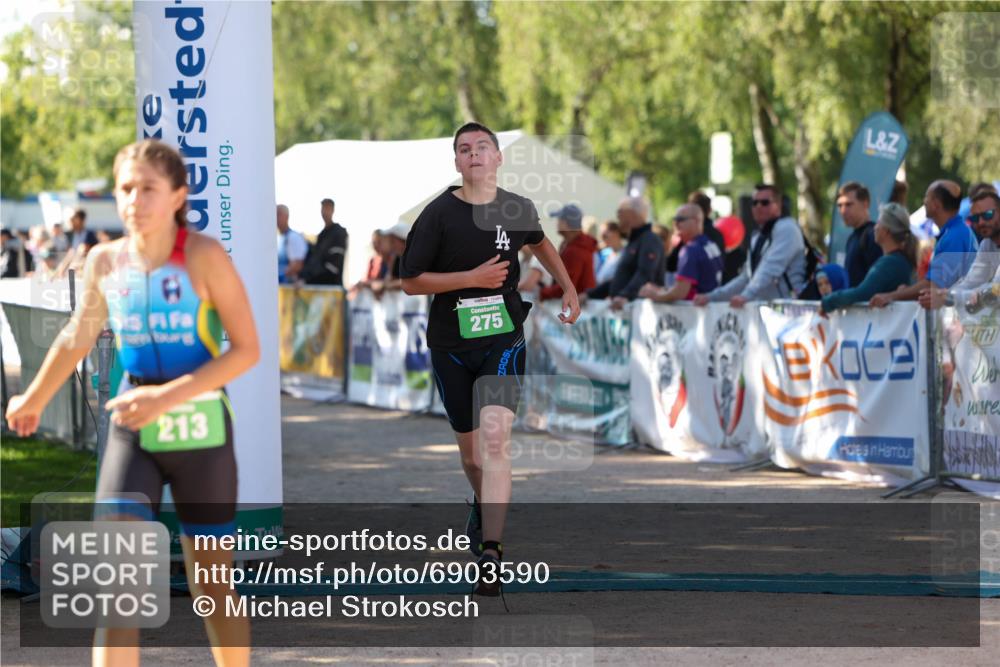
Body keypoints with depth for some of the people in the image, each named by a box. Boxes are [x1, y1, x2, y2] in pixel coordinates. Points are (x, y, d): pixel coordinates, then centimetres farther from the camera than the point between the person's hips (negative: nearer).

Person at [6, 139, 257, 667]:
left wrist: (168, 396, -23)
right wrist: (34, 399, 29)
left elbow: (247, 349, -14)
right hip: (132, 431, 3)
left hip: (201, 430, -3)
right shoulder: (105, 261, -1)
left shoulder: (204, 256, -13)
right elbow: (78, 336, 17)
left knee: (211, 581, 8)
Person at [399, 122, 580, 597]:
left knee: (495, 438, -19)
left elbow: (539, 241, 26)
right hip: (451, 344, 0)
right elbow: (410, 282, -8)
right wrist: (473, 278, -17)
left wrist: (568, 287, 20)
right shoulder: (439, 214, -9)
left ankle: (490, 553, -24)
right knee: (469, 443, 14)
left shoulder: (519, 210, 1)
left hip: (503, 339, 0)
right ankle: (483, 505, 48)